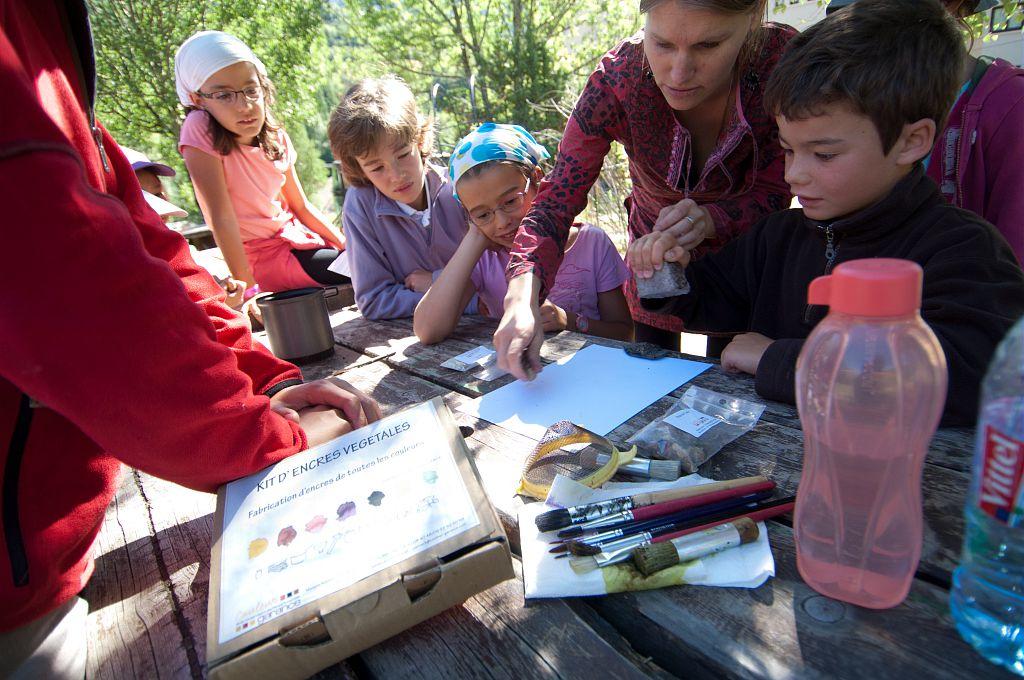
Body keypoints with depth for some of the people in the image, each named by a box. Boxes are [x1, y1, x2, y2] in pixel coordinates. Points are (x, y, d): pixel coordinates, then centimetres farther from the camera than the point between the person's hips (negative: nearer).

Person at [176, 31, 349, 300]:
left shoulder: (277, 137, 0)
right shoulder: (201, 131, -17)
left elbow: (301, 207, 6)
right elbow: (222, 218, -20)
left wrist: (346, 245, -1)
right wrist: (248, 289, -21)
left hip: (295, 236, 6)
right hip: (264, 257, -6)